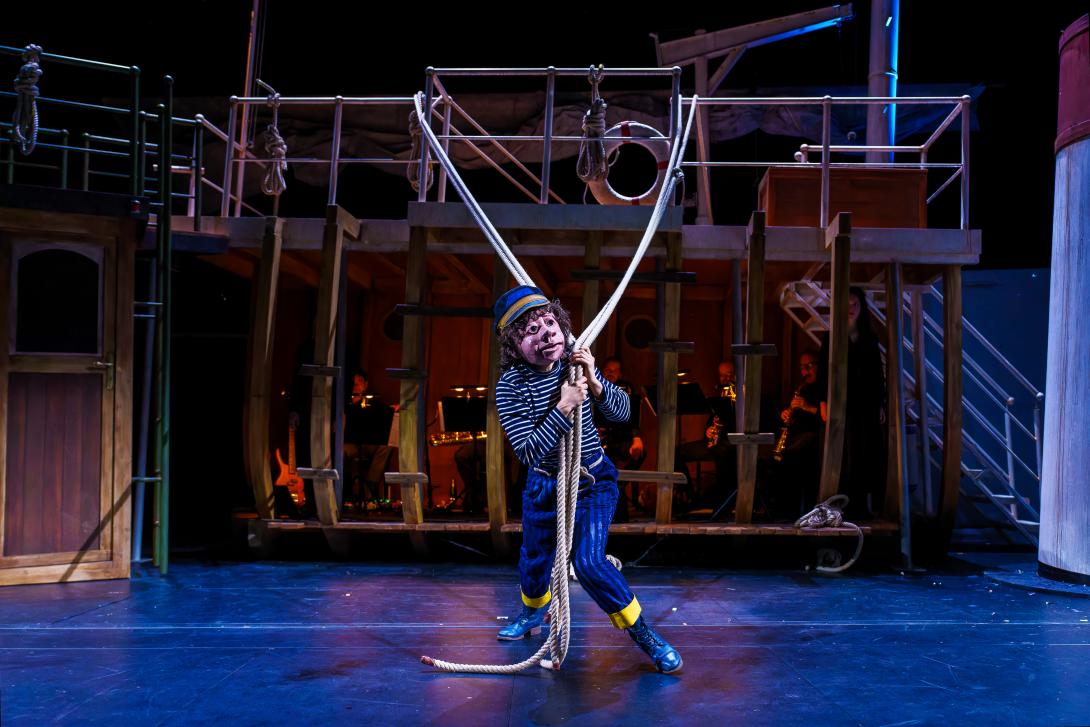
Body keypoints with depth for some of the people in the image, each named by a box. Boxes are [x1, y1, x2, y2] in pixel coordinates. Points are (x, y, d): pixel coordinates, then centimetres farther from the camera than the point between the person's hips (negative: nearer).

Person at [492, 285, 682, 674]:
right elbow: (527, 452, -27)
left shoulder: (575, 364, -12)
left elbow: (622, 412, -9)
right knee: (534, 560, 19)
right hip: (544, 484, 1)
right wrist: (563, 408, -36)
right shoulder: (511, 386, -21)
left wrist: (595, 384, -27)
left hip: (593, 480, -1)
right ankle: (533, 612, 52)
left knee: (589, 562, -14)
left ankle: (642, 633, 4)